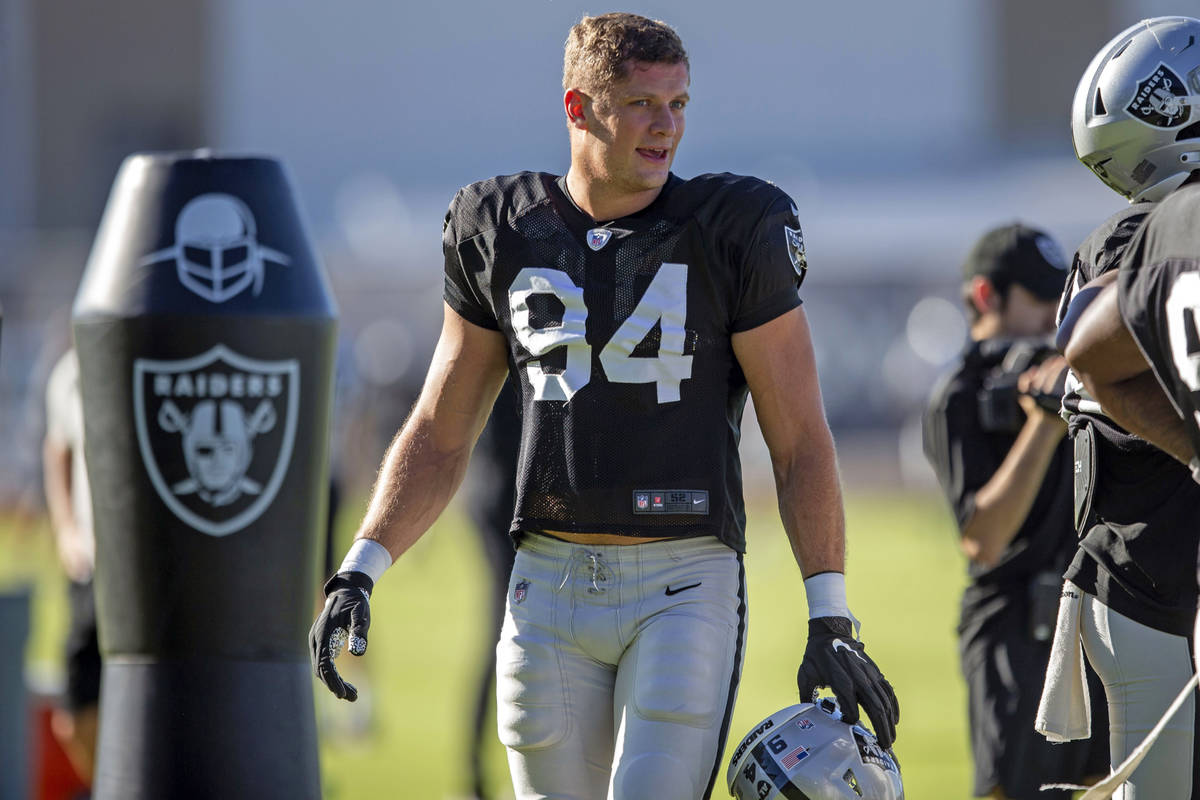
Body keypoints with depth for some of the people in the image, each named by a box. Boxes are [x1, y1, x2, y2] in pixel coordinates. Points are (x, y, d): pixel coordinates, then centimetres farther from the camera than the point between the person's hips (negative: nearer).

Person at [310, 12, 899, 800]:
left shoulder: (733, 232, -3)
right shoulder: (504, 233, 6)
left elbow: (800, 440, -1)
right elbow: (439, 436, 13)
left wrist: (831, 620, -7)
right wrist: (360, 571, 1)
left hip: (685, 586, -3)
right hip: (552, 587, 3)